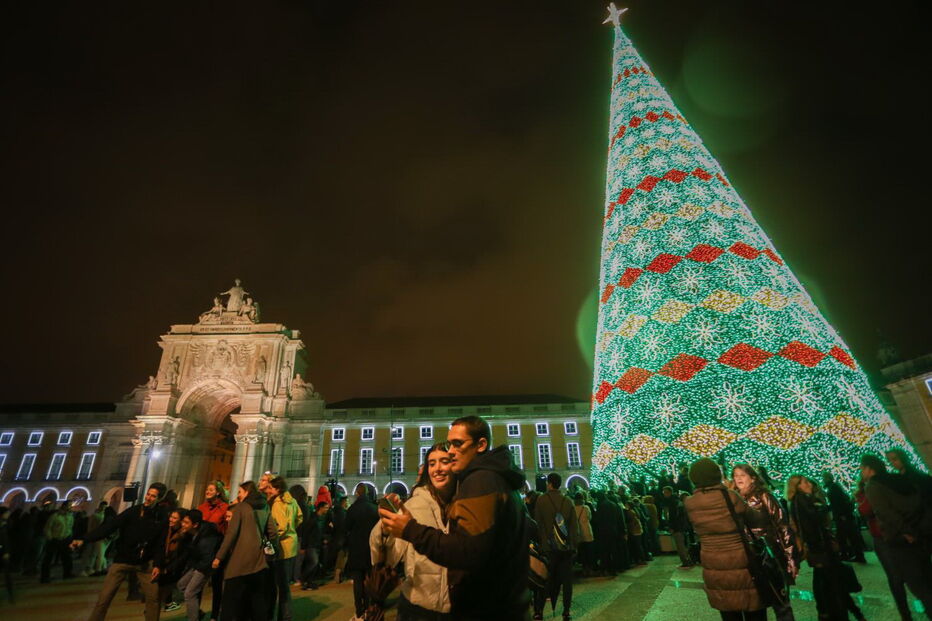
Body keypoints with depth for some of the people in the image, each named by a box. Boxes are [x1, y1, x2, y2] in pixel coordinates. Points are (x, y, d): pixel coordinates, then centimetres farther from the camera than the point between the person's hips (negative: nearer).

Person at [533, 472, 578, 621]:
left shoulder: (542, 500, -8)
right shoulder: (568, 501, 0)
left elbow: (537, 523, -5)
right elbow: (575, 525, 2)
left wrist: (539, 541, 5)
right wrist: (575, 545, 9)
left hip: (549, 547, -2)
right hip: (567, 547, 2)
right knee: (566, 579, 10)